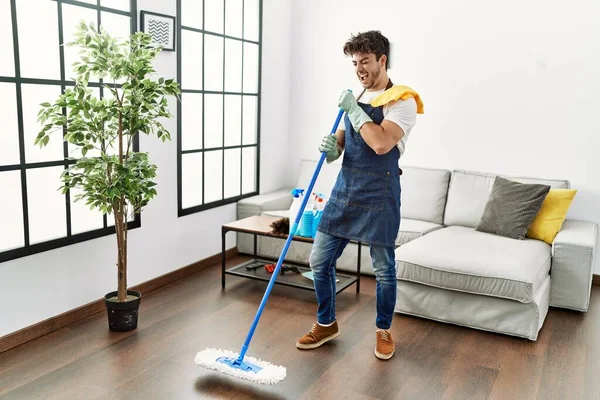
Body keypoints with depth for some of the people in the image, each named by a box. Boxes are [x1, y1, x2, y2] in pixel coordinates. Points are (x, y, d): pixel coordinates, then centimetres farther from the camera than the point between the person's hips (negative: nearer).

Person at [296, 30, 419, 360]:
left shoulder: (402, 102, -8)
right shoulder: (355, 101, 14)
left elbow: (382, 144, -24)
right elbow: (338, 148, 15)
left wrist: (354, 110, -13)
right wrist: (330, 149, -10)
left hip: (379, 196, -6)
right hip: (344, 191, 6)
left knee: (383, 269, 6)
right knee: (319, 261, 7)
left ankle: (383, 330, 29)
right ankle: (326, 324, 26)